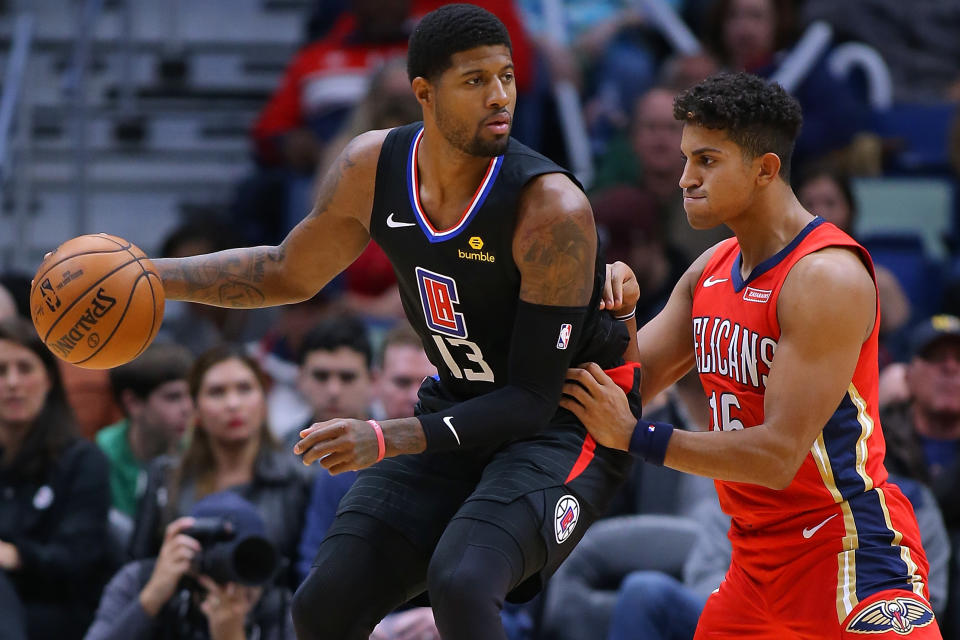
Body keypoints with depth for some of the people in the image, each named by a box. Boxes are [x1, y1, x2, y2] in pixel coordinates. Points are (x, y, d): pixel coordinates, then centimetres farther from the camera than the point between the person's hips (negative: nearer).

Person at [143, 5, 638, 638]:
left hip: (565, 425, -6)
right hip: (460, 409, 6)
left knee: (460, 585, -33)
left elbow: (532, 400, -25)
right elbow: (291, 273, 10)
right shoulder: (374, 168, -10)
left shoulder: (552, 209, -28)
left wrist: (387, 440, -35)